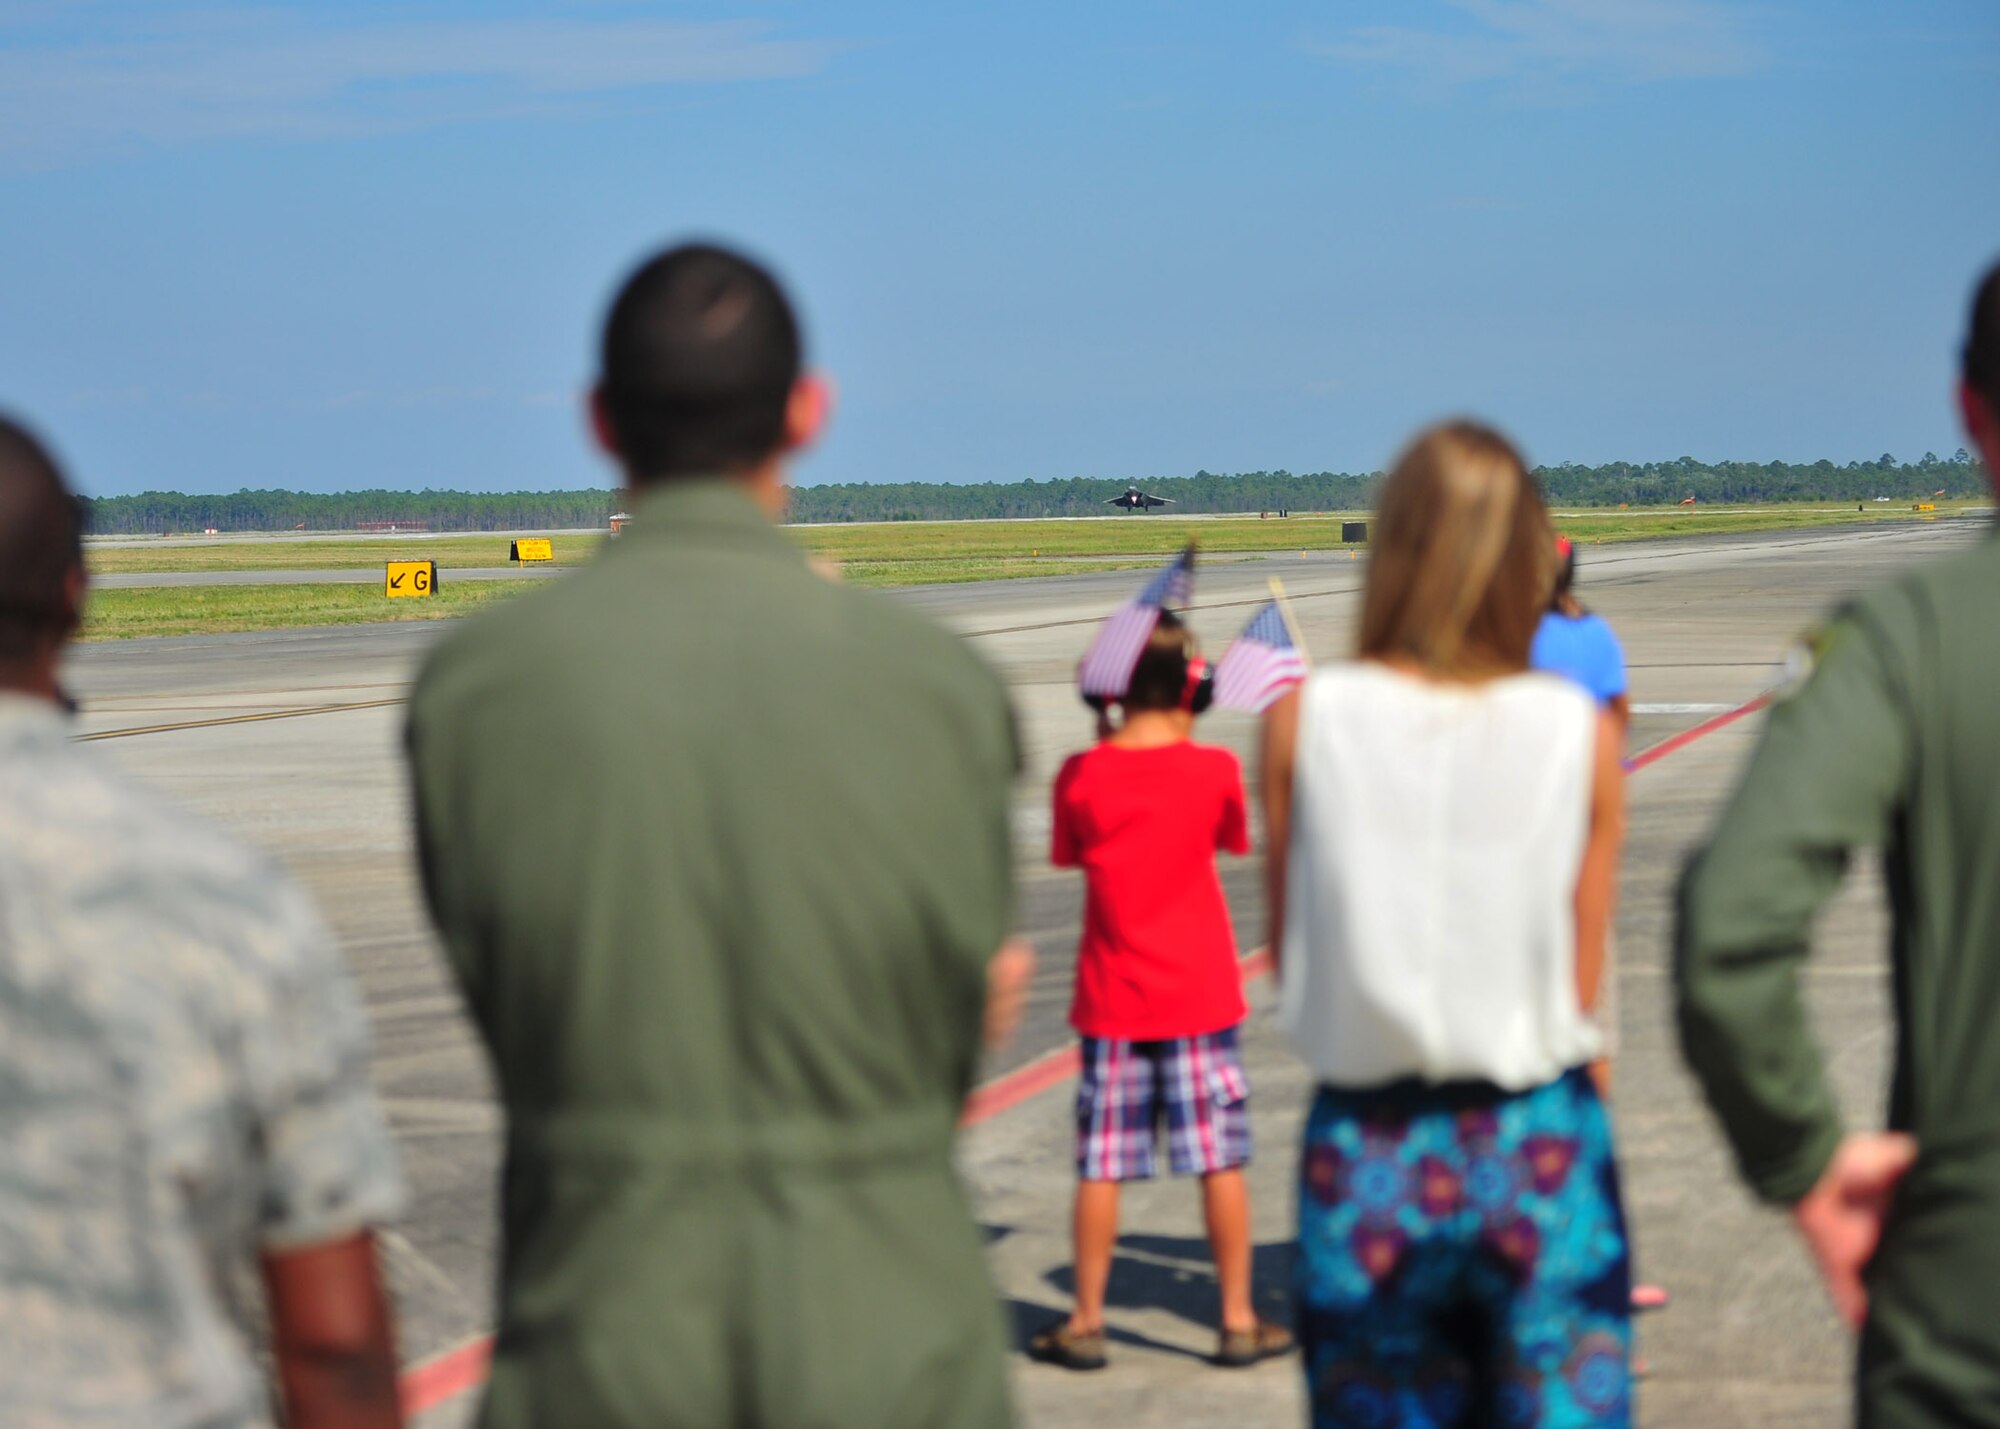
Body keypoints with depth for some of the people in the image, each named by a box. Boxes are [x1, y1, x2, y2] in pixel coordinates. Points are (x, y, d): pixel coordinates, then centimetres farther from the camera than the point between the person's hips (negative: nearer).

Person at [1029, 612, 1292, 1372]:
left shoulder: (1081, 776, -8)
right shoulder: (1213, 769, -9)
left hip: (1112, 999, 1)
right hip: (1199, 995, -1)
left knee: (1101, 1166, 7)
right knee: (1220, 1160, 6)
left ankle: (1086, 1322, 13)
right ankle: (1238, 1320, 11)